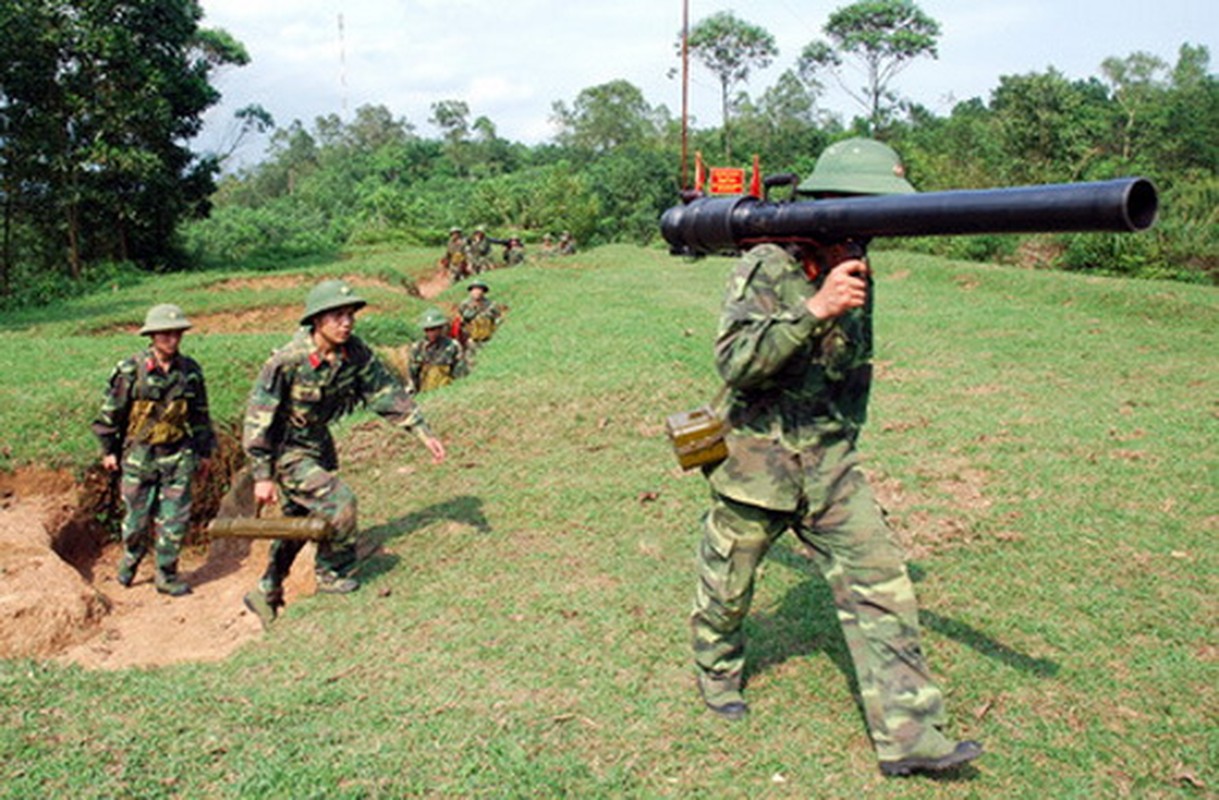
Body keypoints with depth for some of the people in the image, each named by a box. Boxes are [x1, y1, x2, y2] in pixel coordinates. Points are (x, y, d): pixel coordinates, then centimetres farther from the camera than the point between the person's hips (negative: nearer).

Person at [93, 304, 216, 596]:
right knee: (137, 517, 8)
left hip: (178, 456, 2)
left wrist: (205, 451, 13)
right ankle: (129, 561, 36)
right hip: (139, 454, -2)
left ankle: (167, 575, 15)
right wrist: (108, 450, 5)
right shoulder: (130, 371, -9)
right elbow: (111, 412, 1)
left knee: (175, 519, 1)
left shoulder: (191, 371, 1)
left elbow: (201, 415, 11)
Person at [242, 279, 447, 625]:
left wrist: (423, 431, -11)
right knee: (339, 502, -18)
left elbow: (387, 391, -5)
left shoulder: (355, 353, -13)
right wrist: (262, 476, -20)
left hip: (318, 443, 7)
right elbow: (258, 418, -22)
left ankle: (266, 595, 36)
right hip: (285, 450, -7)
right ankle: (334, 574, 7)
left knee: (297, 521, 17)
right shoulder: (287, 361, -28)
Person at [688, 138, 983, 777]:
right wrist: (815, 309, -36)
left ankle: (907, 734, 6)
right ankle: (716, 670, 42)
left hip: (831, 465, 5)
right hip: (756, 463, -5)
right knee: (727, 587, 12)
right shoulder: (765, 270, -15)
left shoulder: (856, 274, 5)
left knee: (879, 580, -1)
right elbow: (735, 363, -29)